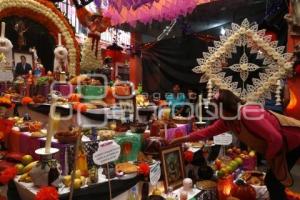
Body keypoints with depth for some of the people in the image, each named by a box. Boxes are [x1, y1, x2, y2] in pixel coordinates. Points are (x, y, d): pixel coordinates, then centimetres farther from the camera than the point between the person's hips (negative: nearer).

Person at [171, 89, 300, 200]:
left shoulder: (248, 115, -33)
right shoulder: (227, 120, -6)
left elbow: (276, 138, -31)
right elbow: (208, 131, 3)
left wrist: (267, 158, -14)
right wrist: (182, 139, 3)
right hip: (280, 144, 8)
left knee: (273, 181, -6)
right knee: (272, 181, 11)